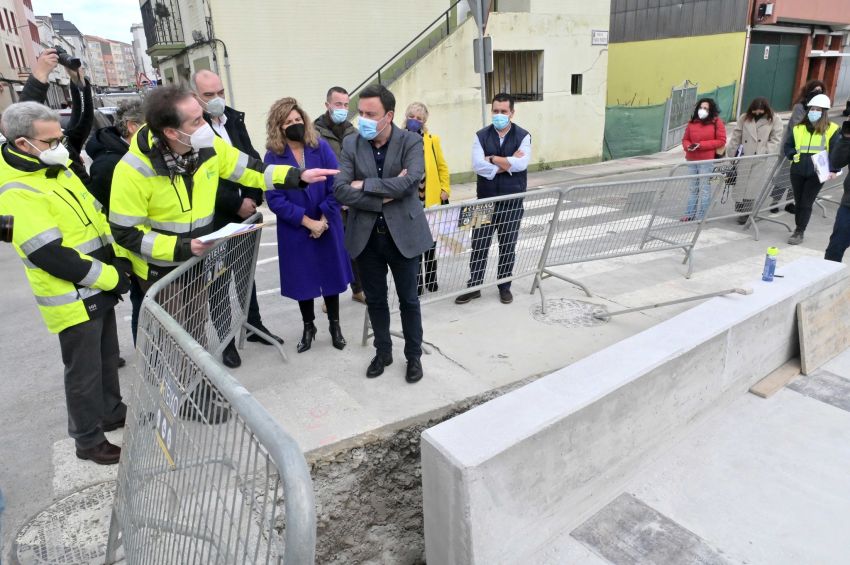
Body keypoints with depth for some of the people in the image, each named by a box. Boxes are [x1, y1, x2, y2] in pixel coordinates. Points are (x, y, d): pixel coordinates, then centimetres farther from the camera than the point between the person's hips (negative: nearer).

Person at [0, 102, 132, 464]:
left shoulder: (59, 170, 7)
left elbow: (96, 218, 14)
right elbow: (53, 257, -25)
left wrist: (120, 260, 3)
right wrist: (113, 278, -18)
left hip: (99, 289, 8)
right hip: (73, 300, -8)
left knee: (108, 357, 21)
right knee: (84, 371, 5)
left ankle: (112, 412, 40)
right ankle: (89, 441, 22)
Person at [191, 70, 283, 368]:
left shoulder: (235, 118, 4)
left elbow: (252, 159, 7)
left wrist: (252, 199, -4)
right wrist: (236, 204, -16)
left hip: (244, 211, 6)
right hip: (215, 219, -5)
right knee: (220, 279, 6)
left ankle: (254, 325, 34)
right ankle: (226, 340, 20)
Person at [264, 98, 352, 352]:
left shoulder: (321, 147, -5)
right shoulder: (273, 157, -7)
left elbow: (336, 187, -8)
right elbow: (275, 199, -12)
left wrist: (323, 219, -15)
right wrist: (307, 221, -17)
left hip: (327, 226, 1)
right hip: (295, 231, 0)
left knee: (331, 274, 11)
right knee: (302, 278, 11)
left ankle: (334, 325, 29)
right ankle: (308, 327, 31)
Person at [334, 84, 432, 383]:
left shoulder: (411, 141, -8)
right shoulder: (351, 144, -1)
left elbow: (409, 182, -23)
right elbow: (340, 190, -11)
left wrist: (364, 184, -17)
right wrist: (383, 198, -18)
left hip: (402, 232, -2)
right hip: (366, 235, 3)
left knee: (408, 299, 10)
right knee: (375, 300, 14)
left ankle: (413, 356, 28)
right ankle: (382, 352, 34)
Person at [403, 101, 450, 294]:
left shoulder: (432, 140, 3)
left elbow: (442, 167, 8)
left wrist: (445, 190, 1)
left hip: (430, 199, 2)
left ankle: (431, 279, 28)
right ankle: (416, 282, 16)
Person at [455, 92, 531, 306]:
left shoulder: (523, 136, -2)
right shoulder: (481, 136, 1)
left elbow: (521, 164, -18)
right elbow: (477, 165, -14)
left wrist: (493, 159, -13)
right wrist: (507, 164, -16)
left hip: (512, 201, -1)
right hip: (485, 200, 1)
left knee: (508, 246, 10)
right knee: (479, 245, 5)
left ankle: (504, 287, 25)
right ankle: (474, 286, 17)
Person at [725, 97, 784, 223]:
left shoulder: (774, 120, 2)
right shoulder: (744, 118, 8)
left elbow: (776, 140, -1)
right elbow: (736, 137, 11)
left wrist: (765, 152, -12)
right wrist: (731, 153, 8)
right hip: (744, 157, 3)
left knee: (753, 185, -6)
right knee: (741, 183, 5)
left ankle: (747, 212, -2)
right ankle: (742, 210, 15)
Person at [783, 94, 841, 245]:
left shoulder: (832, 130, -1)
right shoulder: (799, 128, 9)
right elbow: (788, 146, 18)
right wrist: (794, 155, -3)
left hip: (817, 173, -3)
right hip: (797, 171, 4)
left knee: (806, 203, -2)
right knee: (798, 202, 12)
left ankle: (800, 233, 5)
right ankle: (798, 229, 25)